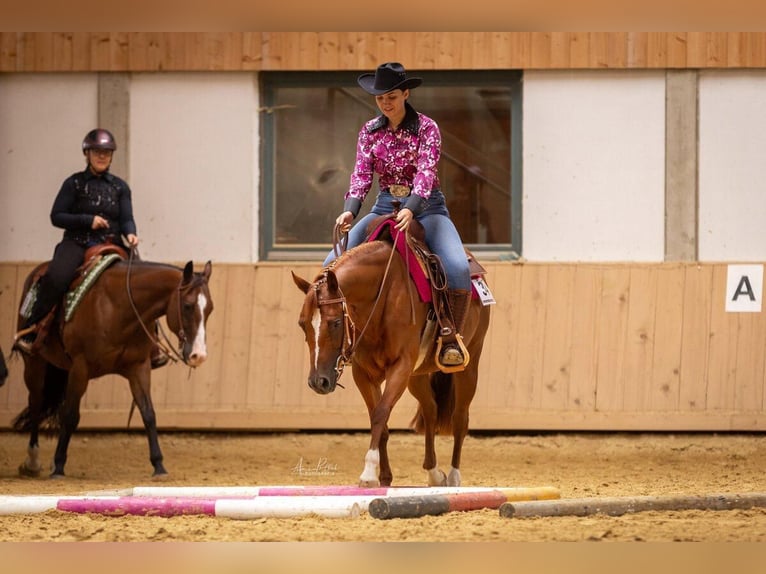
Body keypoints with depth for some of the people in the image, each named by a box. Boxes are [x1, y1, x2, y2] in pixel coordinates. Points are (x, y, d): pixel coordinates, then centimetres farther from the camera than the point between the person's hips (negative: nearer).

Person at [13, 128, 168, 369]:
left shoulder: (119, 186, 13)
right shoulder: (74, 183, 5)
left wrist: (130, 234, -18)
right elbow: (56, 216, 1)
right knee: (56, 277, -33)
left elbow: (126, 219, 6)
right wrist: (88, 220, -13)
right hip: (77, 243, -3)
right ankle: (28, 332, -23)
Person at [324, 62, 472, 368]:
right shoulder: (370, 131, 5)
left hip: (425, 207, -4)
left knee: (458, 268, -30)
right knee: (334, 263, -14)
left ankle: (450, 340, -16)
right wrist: (349, 210, -24)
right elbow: (361, 174, -4)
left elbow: (426, 171, -20)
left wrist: (410, 210, -37)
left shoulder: (426, 128, -7)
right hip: (385, 206, 4)